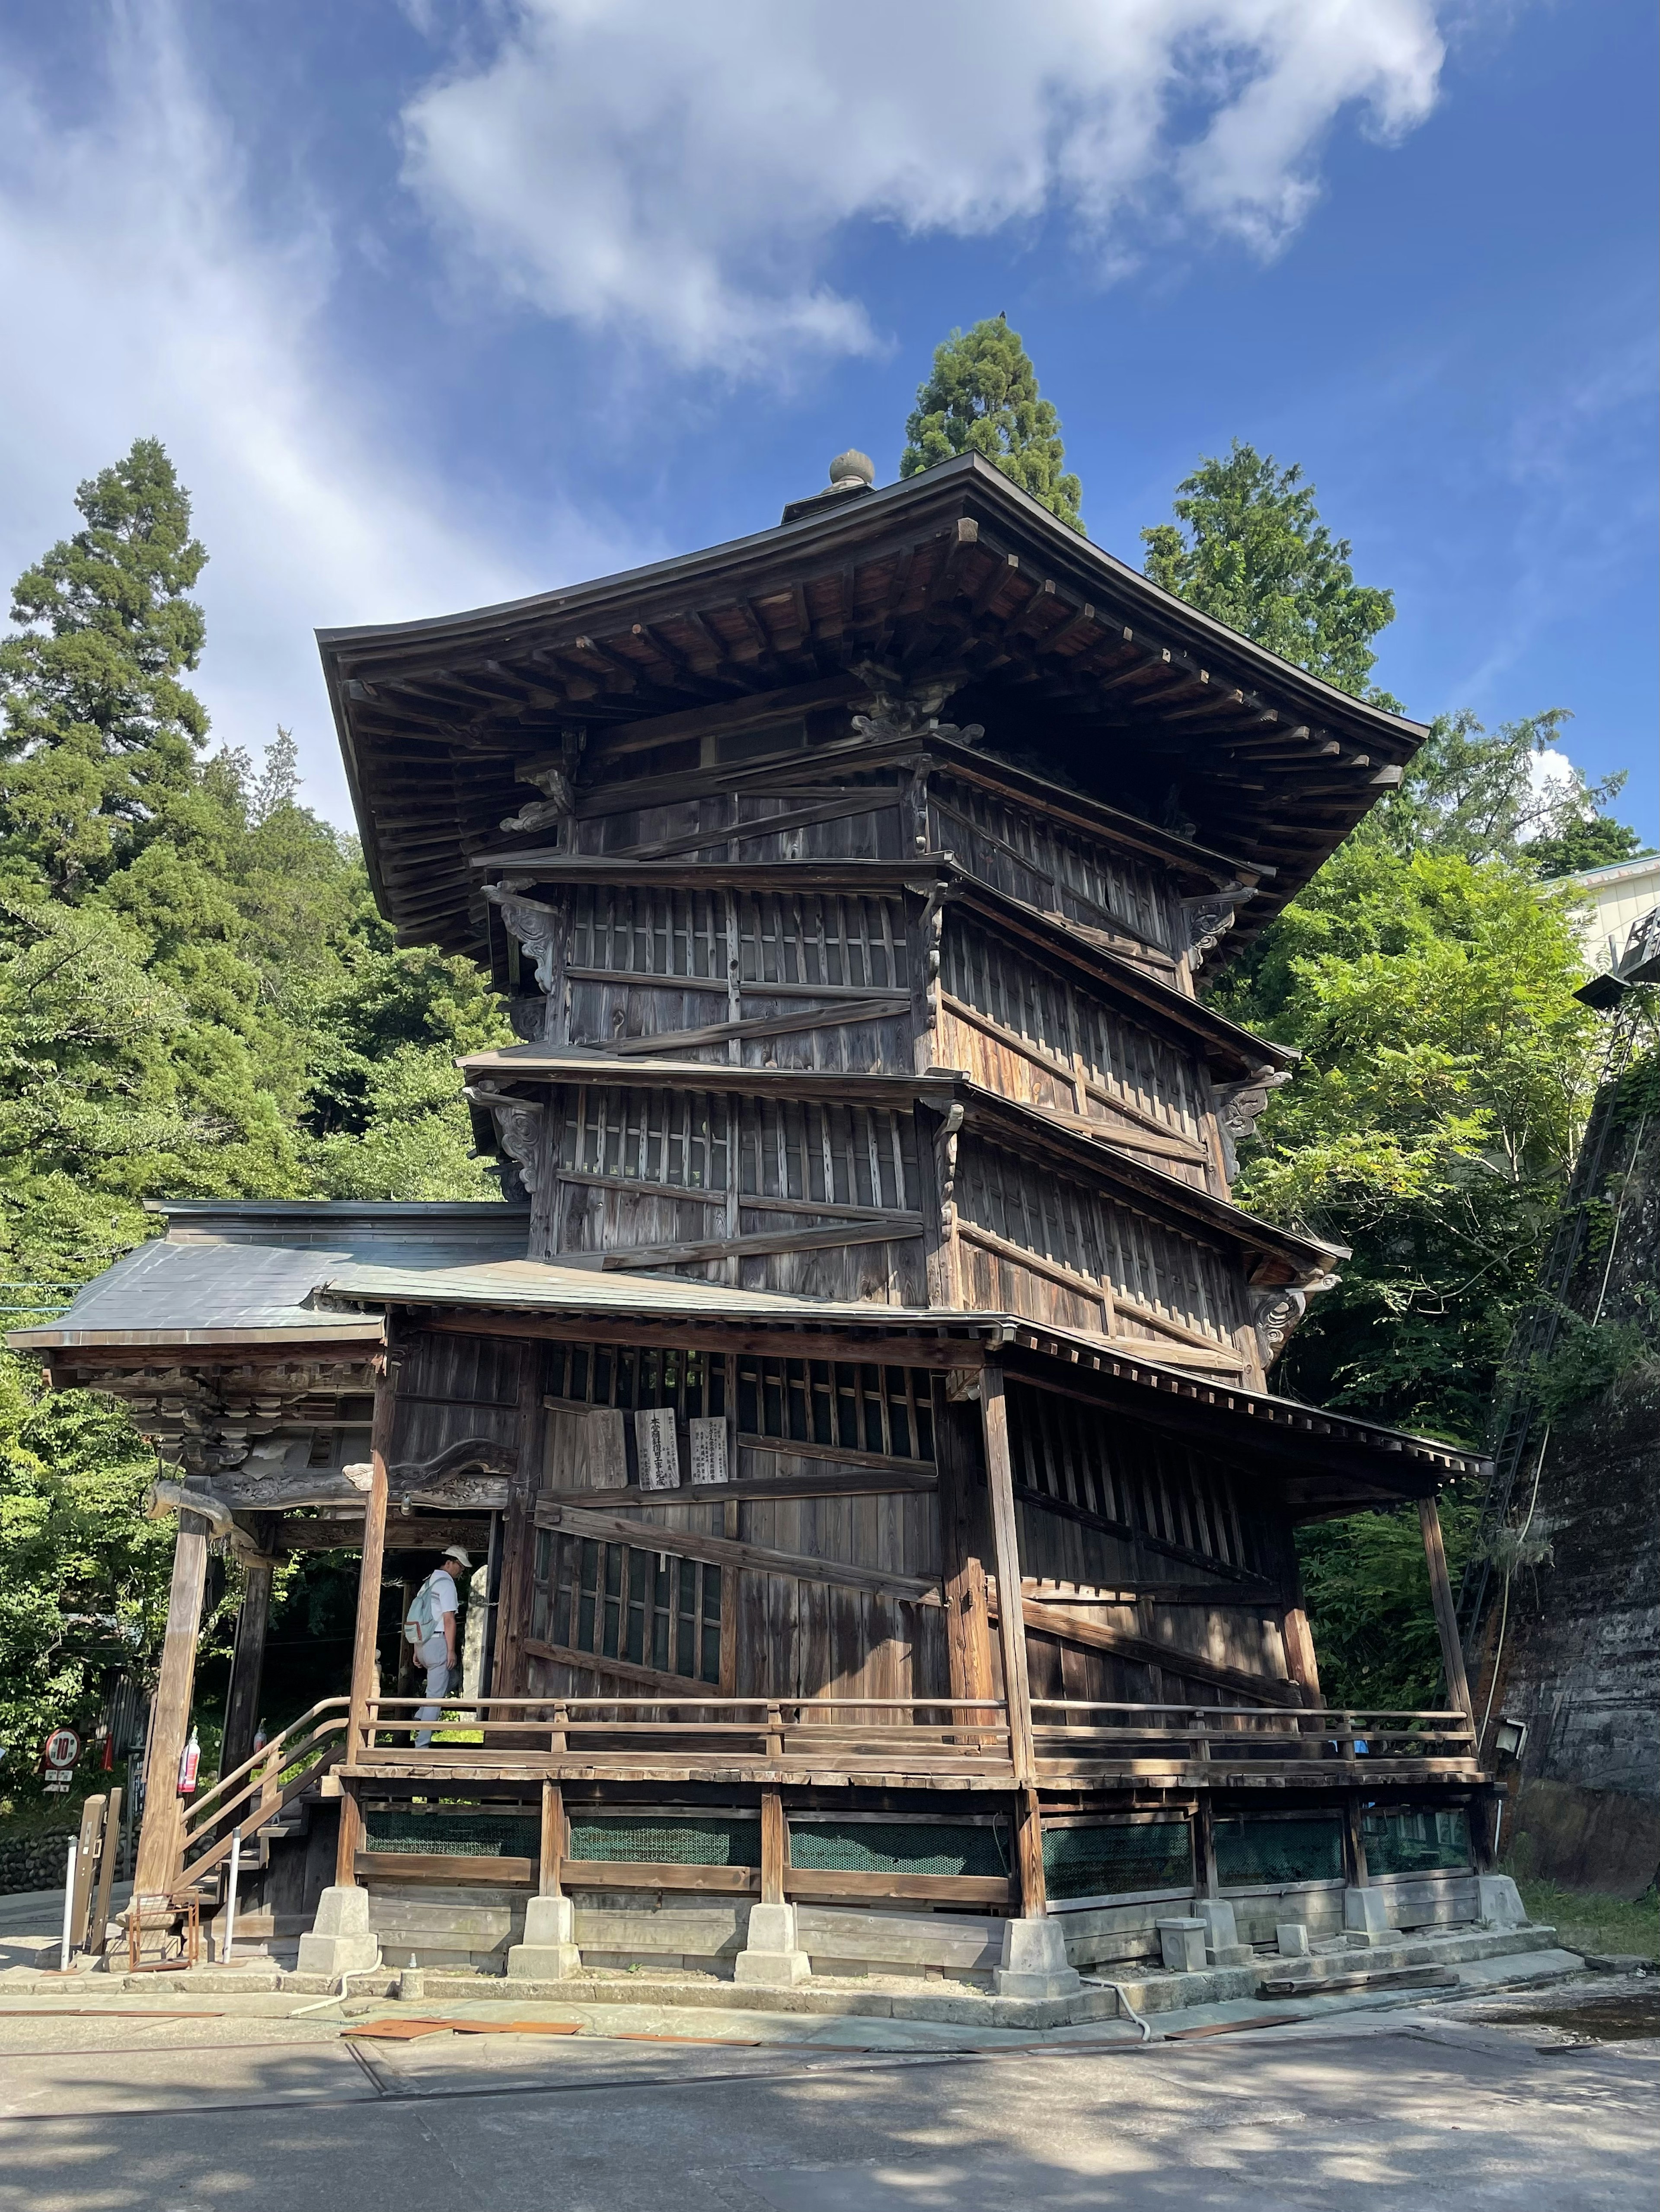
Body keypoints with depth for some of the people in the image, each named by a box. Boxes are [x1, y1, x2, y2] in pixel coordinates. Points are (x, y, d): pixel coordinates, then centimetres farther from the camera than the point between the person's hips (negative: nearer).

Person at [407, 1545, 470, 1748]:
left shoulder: (428, 1582, 18)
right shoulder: (446, 1582, -10)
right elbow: (449, 1620, -15)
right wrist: (451, 1651, -12)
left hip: (422, 1645, 9)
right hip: (437, 1643, -9)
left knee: (451, 1678, 22)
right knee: (435, 1696, -4)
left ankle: (420, 1719, 13)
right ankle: (422, 1745, -4)